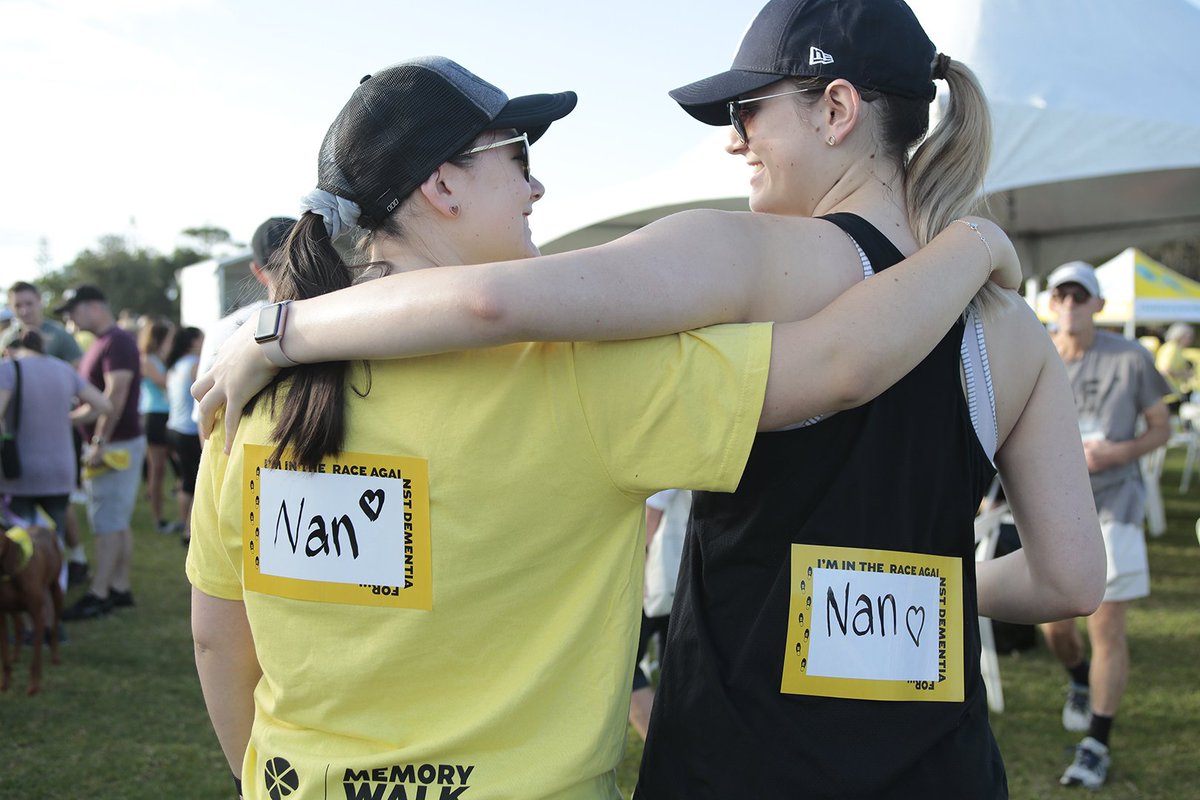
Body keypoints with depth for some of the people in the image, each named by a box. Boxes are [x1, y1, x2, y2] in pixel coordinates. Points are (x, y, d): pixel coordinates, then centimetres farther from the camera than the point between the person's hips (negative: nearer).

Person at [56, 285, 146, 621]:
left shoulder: (117, 342, -15)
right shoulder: (100, 343, 16)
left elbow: (115, 395, -23)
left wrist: (99, 442, -25)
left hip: (116, 444, -10)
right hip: (107, 444, 10)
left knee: (108, 523, -7)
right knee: (118, 522, 12)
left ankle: (98, 594, -5)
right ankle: (120, 588, 16)